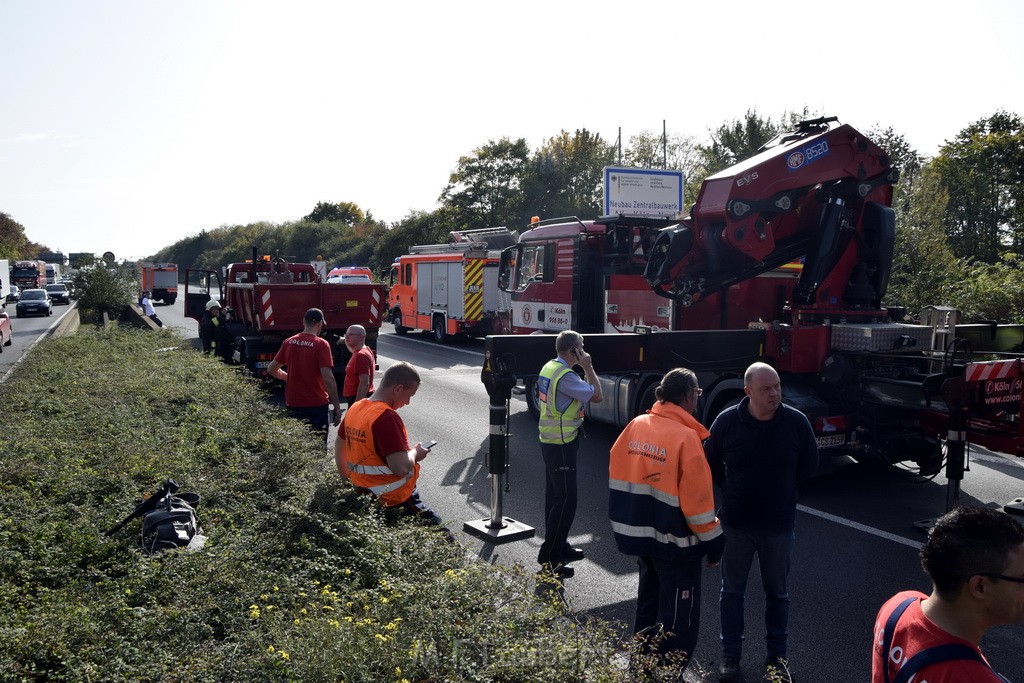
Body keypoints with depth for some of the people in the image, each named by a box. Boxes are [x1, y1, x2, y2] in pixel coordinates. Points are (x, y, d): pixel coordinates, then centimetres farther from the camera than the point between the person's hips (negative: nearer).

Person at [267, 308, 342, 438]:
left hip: (293, 404, 5)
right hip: (316, 405, -4)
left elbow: (271, 370, 12)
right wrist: (337, 407, -14)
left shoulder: (288, 342, 3)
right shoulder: (321, 344, -13)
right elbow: (328, 378, -19)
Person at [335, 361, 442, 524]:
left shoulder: (354, 408, 4)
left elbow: (339, 445, 20)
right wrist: (415, 453, -8)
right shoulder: (387, 417, -23)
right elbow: (401, 468, -28)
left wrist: (345, 479, 30)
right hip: (393, 500, -9)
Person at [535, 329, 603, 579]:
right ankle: (549, 558, 1)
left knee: (555, 495, 18)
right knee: (566, 500, -4)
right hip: (561, 444, -10)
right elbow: (597, 396, -19)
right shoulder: (565, 376, -24)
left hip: (550, 440, 10)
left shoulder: (549, 367, 7)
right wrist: (588, 367, -12)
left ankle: (559, 546, 32)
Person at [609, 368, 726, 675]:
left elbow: (618, 475, 6)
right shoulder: (685, 437, -21)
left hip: (639, 532, 7)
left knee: (648, 602, 25)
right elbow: (697, 499, -19)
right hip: (676, 541, -7)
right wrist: (713, 543, -7)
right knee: (678, 617, 10)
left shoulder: (635, 425, -2)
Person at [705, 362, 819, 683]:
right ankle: (730, 656, 28)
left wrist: (781, 486, 10)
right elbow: (710, 462, 2)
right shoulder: (727, 421, -13)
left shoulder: (797, 421, -11)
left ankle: (776, 656, 34)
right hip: (736, 523, 0)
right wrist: (732, 489, 5)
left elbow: (809, 464, 5)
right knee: (732, 591, 12)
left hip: (779, 524, 1)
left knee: (777, 593, 16)